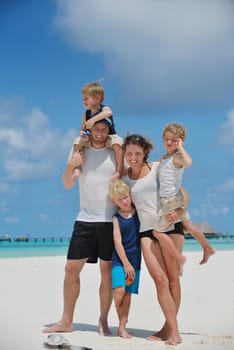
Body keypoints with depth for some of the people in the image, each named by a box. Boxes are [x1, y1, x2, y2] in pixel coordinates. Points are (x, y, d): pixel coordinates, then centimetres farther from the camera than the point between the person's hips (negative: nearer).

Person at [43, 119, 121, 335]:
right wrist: (71, 166, -11)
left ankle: (103, 321, 10)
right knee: (71, 269, 2)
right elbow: (67, 185, 7)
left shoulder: (115, 153, 3)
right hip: (84, 220, 2)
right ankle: (66, 321, 11)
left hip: (110, 221, -2)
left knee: (107, 271, 1)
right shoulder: (79, 150, 9)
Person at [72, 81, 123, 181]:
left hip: (108, 139, -5)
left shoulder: (104, 109, -12)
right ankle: (76, 166, -11)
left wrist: (93, 119, -50)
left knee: (117, 142, -35)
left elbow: (108, 113, -39)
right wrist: (82, 134, -20)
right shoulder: (86, 114, 3)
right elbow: (82, 129, 6)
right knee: (78, 141, -12)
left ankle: (119, 170, -37)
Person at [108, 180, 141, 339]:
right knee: (119, 290, -19)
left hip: (135, 259, 3)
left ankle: (122, 327, 6)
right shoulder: (116, 218, -6)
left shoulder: (139, 211, 2)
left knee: (128, 294, 2)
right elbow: (118, 242, -9)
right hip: (119, 259, -3)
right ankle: (121, 319, 6)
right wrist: (126, 264, -12)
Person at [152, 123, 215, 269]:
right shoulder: (163, 158, 10)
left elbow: (188, 162, -43)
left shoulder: (177, 157, -19)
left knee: (158, 231, -8)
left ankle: (179, 257, -1)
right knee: (187, 225, 24)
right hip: (167, 199, 10)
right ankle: (208, 249, 40)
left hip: (172, 200, -10)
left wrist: (180, 147, -29)